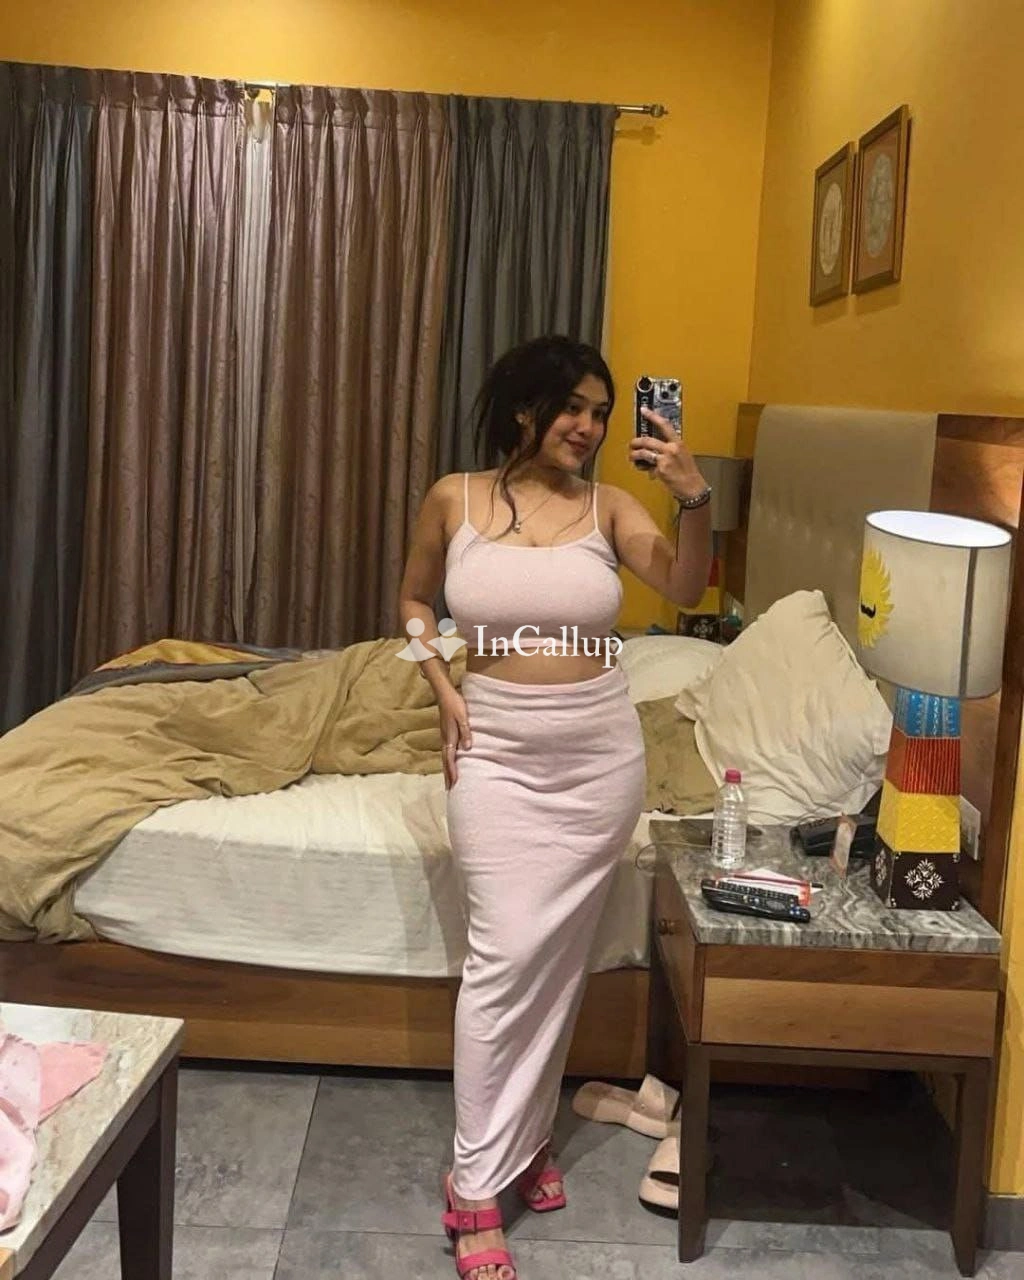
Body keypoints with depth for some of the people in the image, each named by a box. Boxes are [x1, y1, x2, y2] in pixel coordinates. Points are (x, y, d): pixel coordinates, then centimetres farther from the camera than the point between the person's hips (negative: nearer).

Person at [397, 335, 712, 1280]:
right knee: (504, 958, -6)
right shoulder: (454, 500, -2)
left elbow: (686, 587, -13)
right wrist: (443, 690, -2)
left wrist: (696, 497, -29)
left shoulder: (608, 506, 0)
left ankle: (528, 1131, 32)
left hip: (600, 753, 2)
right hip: (499, 752, -2)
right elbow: (414, 600, 12)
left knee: (563, 955, 11)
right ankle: (476, 1186, 6)